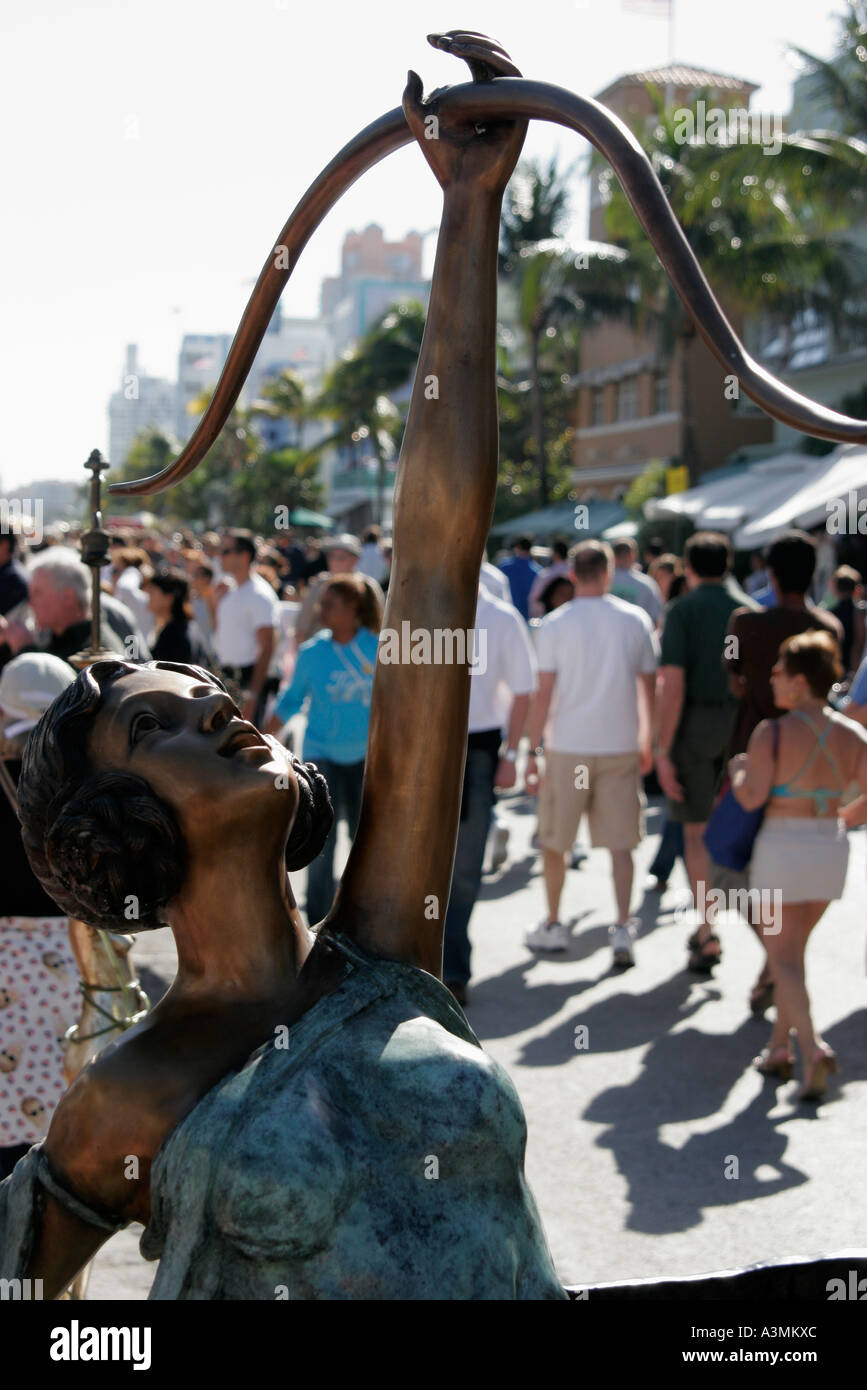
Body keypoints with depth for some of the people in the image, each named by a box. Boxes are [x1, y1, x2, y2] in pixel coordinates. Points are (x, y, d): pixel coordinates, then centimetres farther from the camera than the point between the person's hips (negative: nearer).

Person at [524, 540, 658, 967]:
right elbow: (648, 687, 8)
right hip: (621, 746, 2)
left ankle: (552, 925, 24)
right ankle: (623, 930, -2)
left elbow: (544, 694, -8)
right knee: (620, 844, 7)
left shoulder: (554, 625, -5)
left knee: (554, 841, 13)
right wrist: (647, 741, 20)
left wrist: (532, 751, -2)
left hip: (569, 748, -2)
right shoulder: (636, 620, 3)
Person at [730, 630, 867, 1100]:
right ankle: (779, 1048, 23)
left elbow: (752, 797, -17)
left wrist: (737, 769, 3)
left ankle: (811, 1048, -15)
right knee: (792, 948, 19)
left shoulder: (772, 733, -12)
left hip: (781, 849, -5)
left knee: (783, 957, 2)